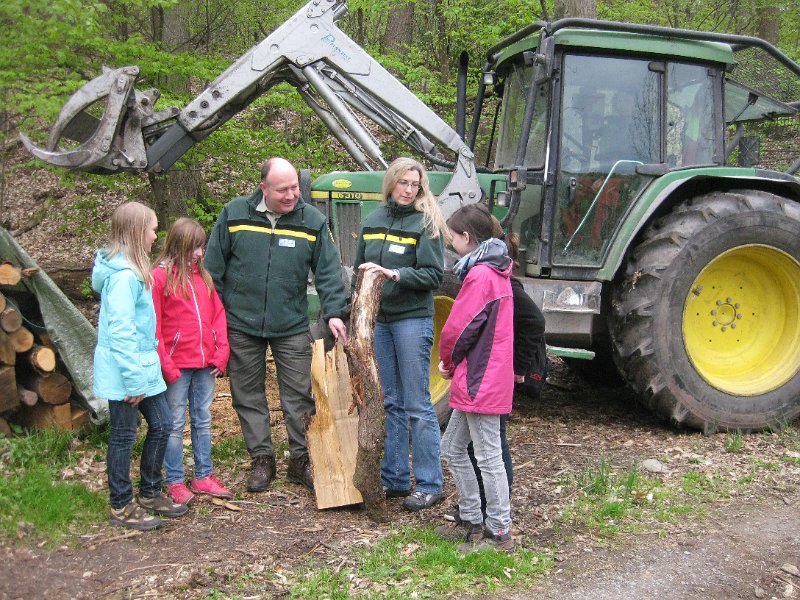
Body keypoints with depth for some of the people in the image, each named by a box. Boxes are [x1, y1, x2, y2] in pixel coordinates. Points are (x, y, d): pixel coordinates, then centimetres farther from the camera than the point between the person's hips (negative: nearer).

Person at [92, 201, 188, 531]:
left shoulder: (131, 269, 11)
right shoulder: (124, 275, -20)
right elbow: (120, 331, -23)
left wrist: (143, 371, 14)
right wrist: (133, 379, -21)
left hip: (142, 364, 10)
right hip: (125, 369, -10)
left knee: (161, 424, 15)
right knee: (124, 435, 3)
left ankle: (150, 494, 29)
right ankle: (121, 507, 18)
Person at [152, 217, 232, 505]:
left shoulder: (203, 275, 9)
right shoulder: (160, 276, -8)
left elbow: (218, 314, 10)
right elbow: (154, 327, -10)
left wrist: (221, 353, 1)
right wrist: (166, 365, -13)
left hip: (205, 363, 6)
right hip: (177, 365, -5)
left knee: (203, 420, 13)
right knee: (176, 424, 4)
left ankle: (203, 476, 24)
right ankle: (174, 482, 14)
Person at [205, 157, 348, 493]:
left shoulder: (312, 221, -3)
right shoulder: (234, 214, -4)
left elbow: (328, 271, -3)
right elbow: (213, 268, 2)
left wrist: (334, 312, -16)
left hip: (292, 327, 0)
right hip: (241, 326, 0)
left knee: (300, 396, 5)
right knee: (248, 396, 9)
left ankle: (302, 459, 19)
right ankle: (262, 459, 23)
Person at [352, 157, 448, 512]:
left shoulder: (425, 224, -5)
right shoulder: (372, 221, 10)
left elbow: (433, 275, -10)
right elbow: (360, 269, 18)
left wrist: (395, 274, -22)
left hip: (412, 319, -5)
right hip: (378, 320, 6)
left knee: (417, 405, -2)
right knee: (390, 403, 11)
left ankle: (429, 484, 7)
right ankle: (394, 479, 21)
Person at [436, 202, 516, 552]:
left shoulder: (480, 275, -18)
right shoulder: (493, 271, 14)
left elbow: (459, 328, -18)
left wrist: (448, 360, 1)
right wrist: (454, 364, 8)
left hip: (481, 381, -10)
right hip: (476, 379, 10)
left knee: (488, 458, -1)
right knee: (453, 449, 17)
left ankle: (499, 533, 10)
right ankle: (472, 521, 26)